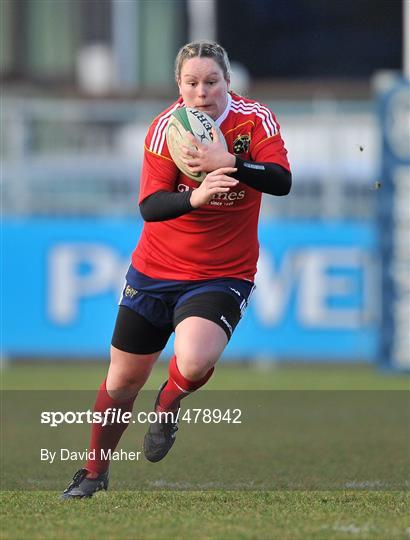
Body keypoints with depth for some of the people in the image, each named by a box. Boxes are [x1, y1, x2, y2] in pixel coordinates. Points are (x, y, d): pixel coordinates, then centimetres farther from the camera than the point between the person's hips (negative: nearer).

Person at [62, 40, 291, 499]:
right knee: (124, 380, 10)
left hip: (223, 276, -2)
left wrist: (227, 162, -37)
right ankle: (94, 473, 34)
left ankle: (168, 405, 8)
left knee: (194, 363, -29)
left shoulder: (256, 119, -10)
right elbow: (149, 207, -17)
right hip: (155, 271, 2)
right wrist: (195, 195, -36)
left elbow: (282, 182, -24)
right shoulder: (165, 127, -10)